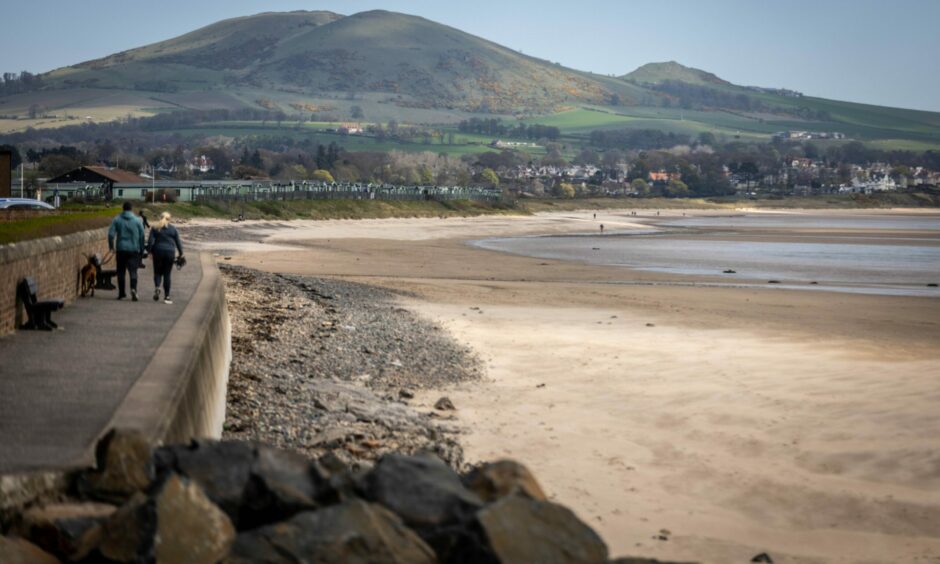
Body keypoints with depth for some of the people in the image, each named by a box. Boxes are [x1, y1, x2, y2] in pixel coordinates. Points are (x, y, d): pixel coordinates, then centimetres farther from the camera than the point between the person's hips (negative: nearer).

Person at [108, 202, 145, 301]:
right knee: (133, 270, -2)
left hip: (121, 249, 1)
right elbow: (142, 236, 1)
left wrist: (111, 246, 7)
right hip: (133, 249, -1)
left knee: (121, 271, 11)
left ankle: (121, 292, 14)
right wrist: (141, 250, 9)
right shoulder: (137, 220, 0)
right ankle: (133, 288, -25)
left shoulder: (116, 220, 1)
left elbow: (111, 234, -5)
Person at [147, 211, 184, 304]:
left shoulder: (154, 228, 5)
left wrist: (150, 251, 3)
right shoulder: (173, 229, 5)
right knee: (167, 274, 3)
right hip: (170, 252, 0)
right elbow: (178, 242, 6)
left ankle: (157, 287, -17)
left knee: (157, 272, 13)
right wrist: (181, 254, 15)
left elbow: (150, 241, -3)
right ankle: (166, 297, 2)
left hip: (158, 252, 0)